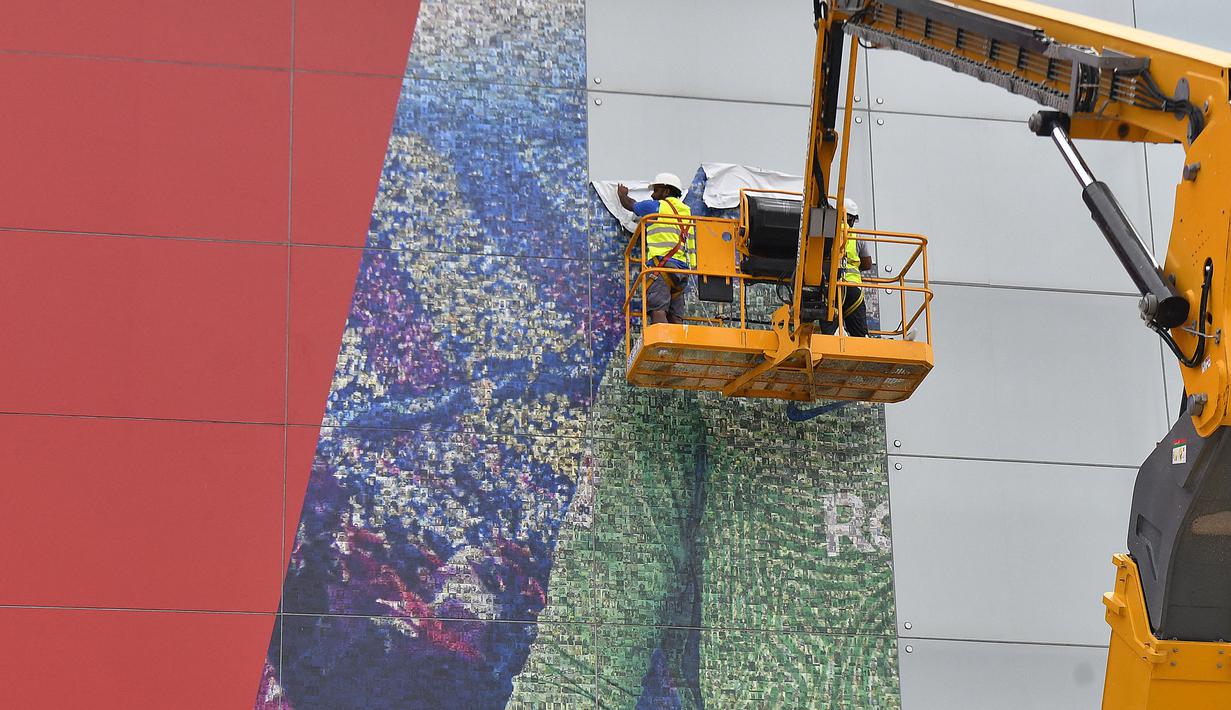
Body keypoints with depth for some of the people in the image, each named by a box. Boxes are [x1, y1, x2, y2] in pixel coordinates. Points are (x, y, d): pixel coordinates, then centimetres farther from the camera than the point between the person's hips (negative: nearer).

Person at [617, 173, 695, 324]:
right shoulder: (686, 211, 23)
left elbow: (630, 205, 23)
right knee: (675, 316, 2)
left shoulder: (655, 206, 6)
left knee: (658, 311, -18)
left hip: (661, 263, -7)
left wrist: (623, 195, 44)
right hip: (683, 268, 7)